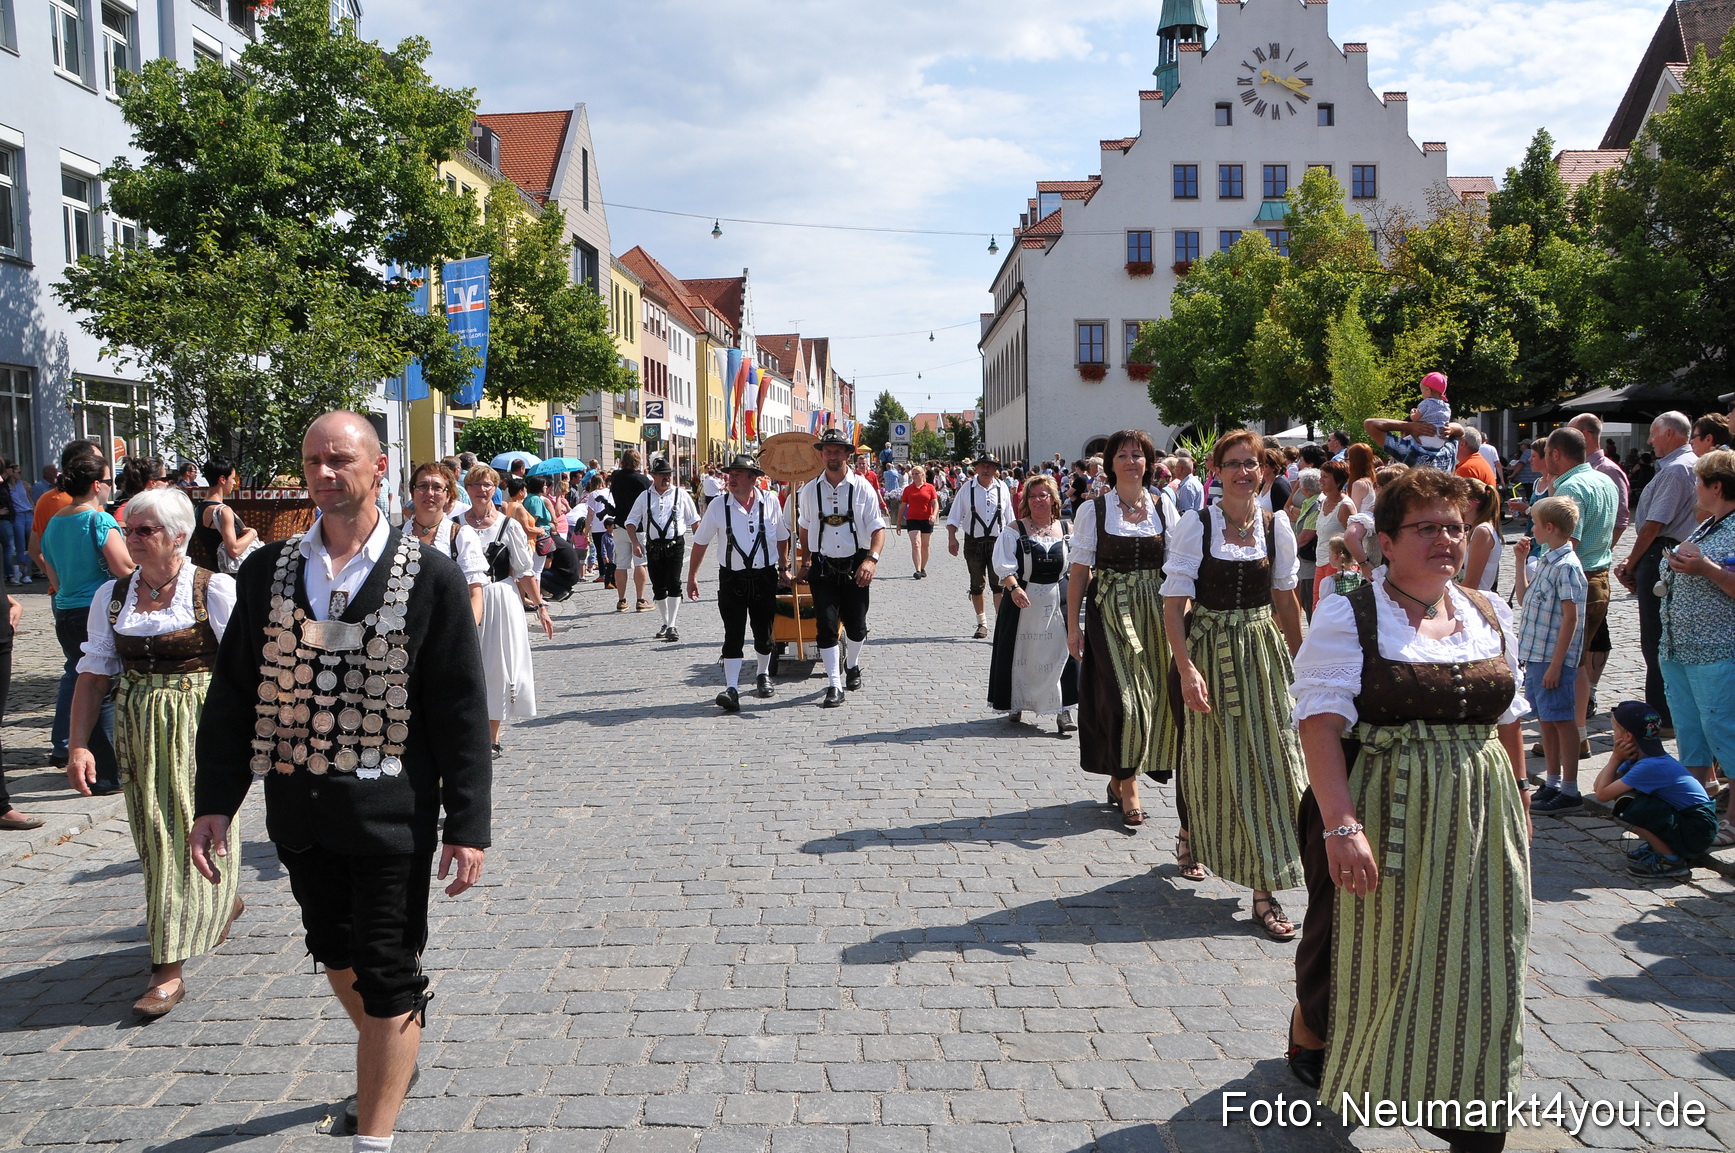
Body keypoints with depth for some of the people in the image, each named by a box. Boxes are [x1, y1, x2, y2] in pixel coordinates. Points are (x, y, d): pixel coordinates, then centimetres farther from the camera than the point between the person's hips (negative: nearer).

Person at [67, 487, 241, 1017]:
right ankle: (225, 900, 41)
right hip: (137, 732, 5)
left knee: (193, 832, -5)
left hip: (200, 727, -5)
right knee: (155, 835, 13)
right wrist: (79, 745, -1)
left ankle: (170, 968, 2)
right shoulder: (112, 596, 5)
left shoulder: (215, 590, -9)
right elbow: (93, 674, 6)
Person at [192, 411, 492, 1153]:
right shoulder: (267, 572, 3)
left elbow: (462, 711, -8)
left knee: (388, 977, 3)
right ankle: (391, 1057, 48)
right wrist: (214, 801, 1)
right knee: (334, 953, 22)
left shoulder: (430, 577, -8)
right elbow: (232, 695, 8)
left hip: (390, 813, -5)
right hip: (298, 811, 5)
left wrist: (467, 826, -10)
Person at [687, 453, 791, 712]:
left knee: (764, 633, 11)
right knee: (733, 635, -8)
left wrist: (783, 567, 17)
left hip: (765, 577, 1)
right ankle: (731, 690, -11)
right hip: (732, 579, -1)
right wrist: (692, 576, 7)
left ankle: (763, 675, 37)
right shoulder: (718, 506, -4)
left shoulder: (770, 502, -2)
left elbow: (782, 537, 14)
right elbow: (701, 542, 5)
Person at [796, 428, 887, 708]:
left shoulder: (863, 488, -2)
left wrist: (872, 560, -20)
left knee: (856, 626, 9)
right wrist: (807, 563, 9)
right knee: (826, 625, -7)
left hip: (855, 566, 0)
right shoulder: (809, 490, 4)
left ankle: (852, 665, 40)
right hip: (822, 566, 1)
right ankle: (834, 687, -1)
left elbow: (878, 528, -5)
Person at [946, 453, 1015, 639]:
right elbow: (954, 516, -1)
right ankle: (982, 623, 23)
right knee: (977, 585, 9)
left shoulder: (1002, 488, 2)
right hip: (973, 542, 1)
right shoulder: (967, 489, -2)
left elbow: (1009, 517, 10)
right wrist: (952, 538, -12)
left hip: (998, 541, 0)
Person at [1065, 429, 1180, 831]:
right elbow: (1080, 570, -1)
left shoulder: (1165, 507, 6)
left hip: (1155, 612, 3)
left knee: (1156, 695, 3)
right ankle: (1126, 784, 6)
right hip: (1109, 612, -3)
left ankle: (1121, 778, 21)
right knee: (1121, 696, -8)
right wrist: (1073, 625, -4)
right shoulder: (1093, 509, -1)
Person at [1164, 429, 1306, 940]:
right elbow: (1175, 601, -11)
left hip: (1263, 651, 3)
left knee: (1269, 759, 0)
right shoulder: (1195, 524, -7)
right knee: (1211, 760, 8)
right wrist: (1186, 666, -20)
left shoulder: (1276, 524, 3)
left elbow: (1285, 597, 11)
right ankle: (1194, 839, 39)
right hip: (1209, 650, -2)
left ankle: (1265, 889, 7)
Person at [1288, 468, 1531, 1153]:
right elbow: (1321, 722, -19)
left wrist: (1517, 795, 17)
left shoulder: (1490, 616, 9)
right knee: (1356, 941, 11)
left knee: (1475, 964, 5)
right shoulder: (1348, 617, -10)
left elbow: (1507, 716, 18)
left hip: (1478, 819, 5)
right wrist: (1341, 826, -27)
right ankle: (1310, 1038, 41)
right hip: (1381, 814, -4)